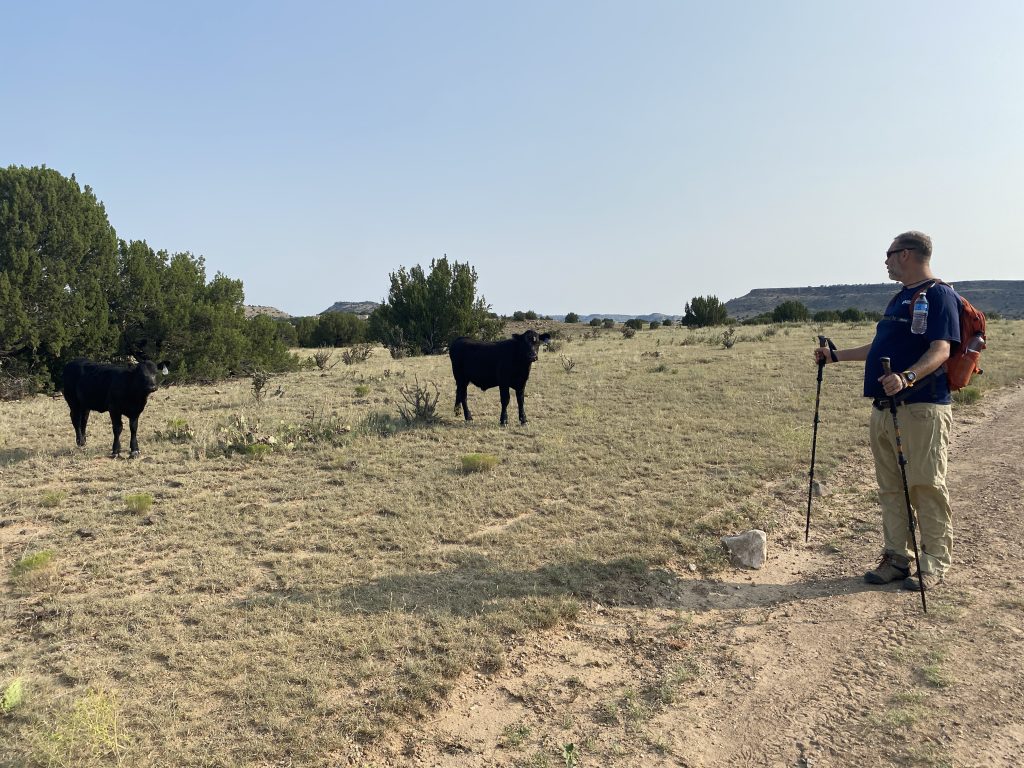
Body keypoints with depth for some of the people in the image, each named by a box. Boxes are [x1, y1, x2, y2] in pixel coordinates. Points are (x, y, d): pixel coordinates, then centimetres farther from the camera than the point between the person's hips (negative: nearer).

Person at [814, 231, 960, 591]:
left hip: (922, 408, -9)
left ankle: (934, 564, 6)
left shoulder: (939, 295, -7)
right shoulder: (900, 298, 22)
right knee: (891, 487, 10)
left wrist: (907, 377, -35)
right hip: (884, 408, 9)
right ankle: (897, 557, 19)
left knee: (926, 485, -3)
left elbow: (941, 349, -19)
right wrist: (836, 355, 32)